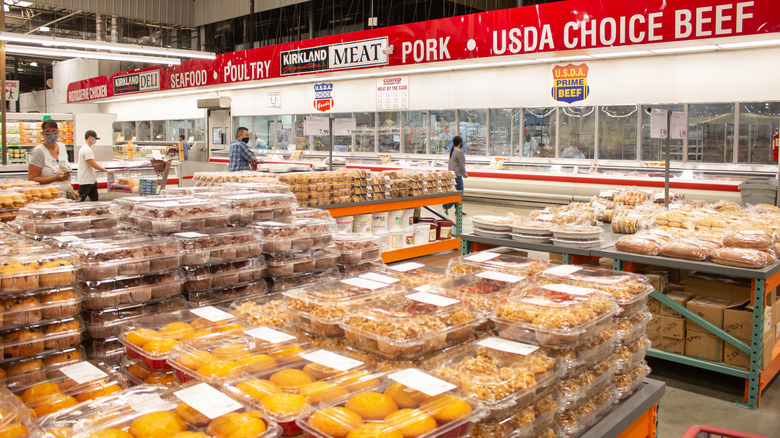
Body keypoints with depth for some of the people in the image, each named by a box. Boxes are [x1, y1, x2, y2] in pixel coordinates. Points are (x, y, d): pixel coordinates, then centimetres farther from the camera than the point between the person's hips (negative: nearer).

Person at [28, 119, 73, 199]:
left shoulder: (62, 147, 14)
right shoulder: (38, 151, -6)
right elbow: (31, 179, -10)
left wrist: (69, 188, 13)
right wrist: (55, 178, -18)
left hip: (65, 196, 5)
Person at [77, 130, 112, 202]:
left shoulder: (83, 148, 16)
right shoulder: (87, 150, -17)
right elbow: (93, 164, -23)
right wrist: (107, 171, -18)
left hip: (91, 180, 11)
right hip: (86, 181, -11)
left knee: (95, 200, 10)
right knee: (80, 201, -6)